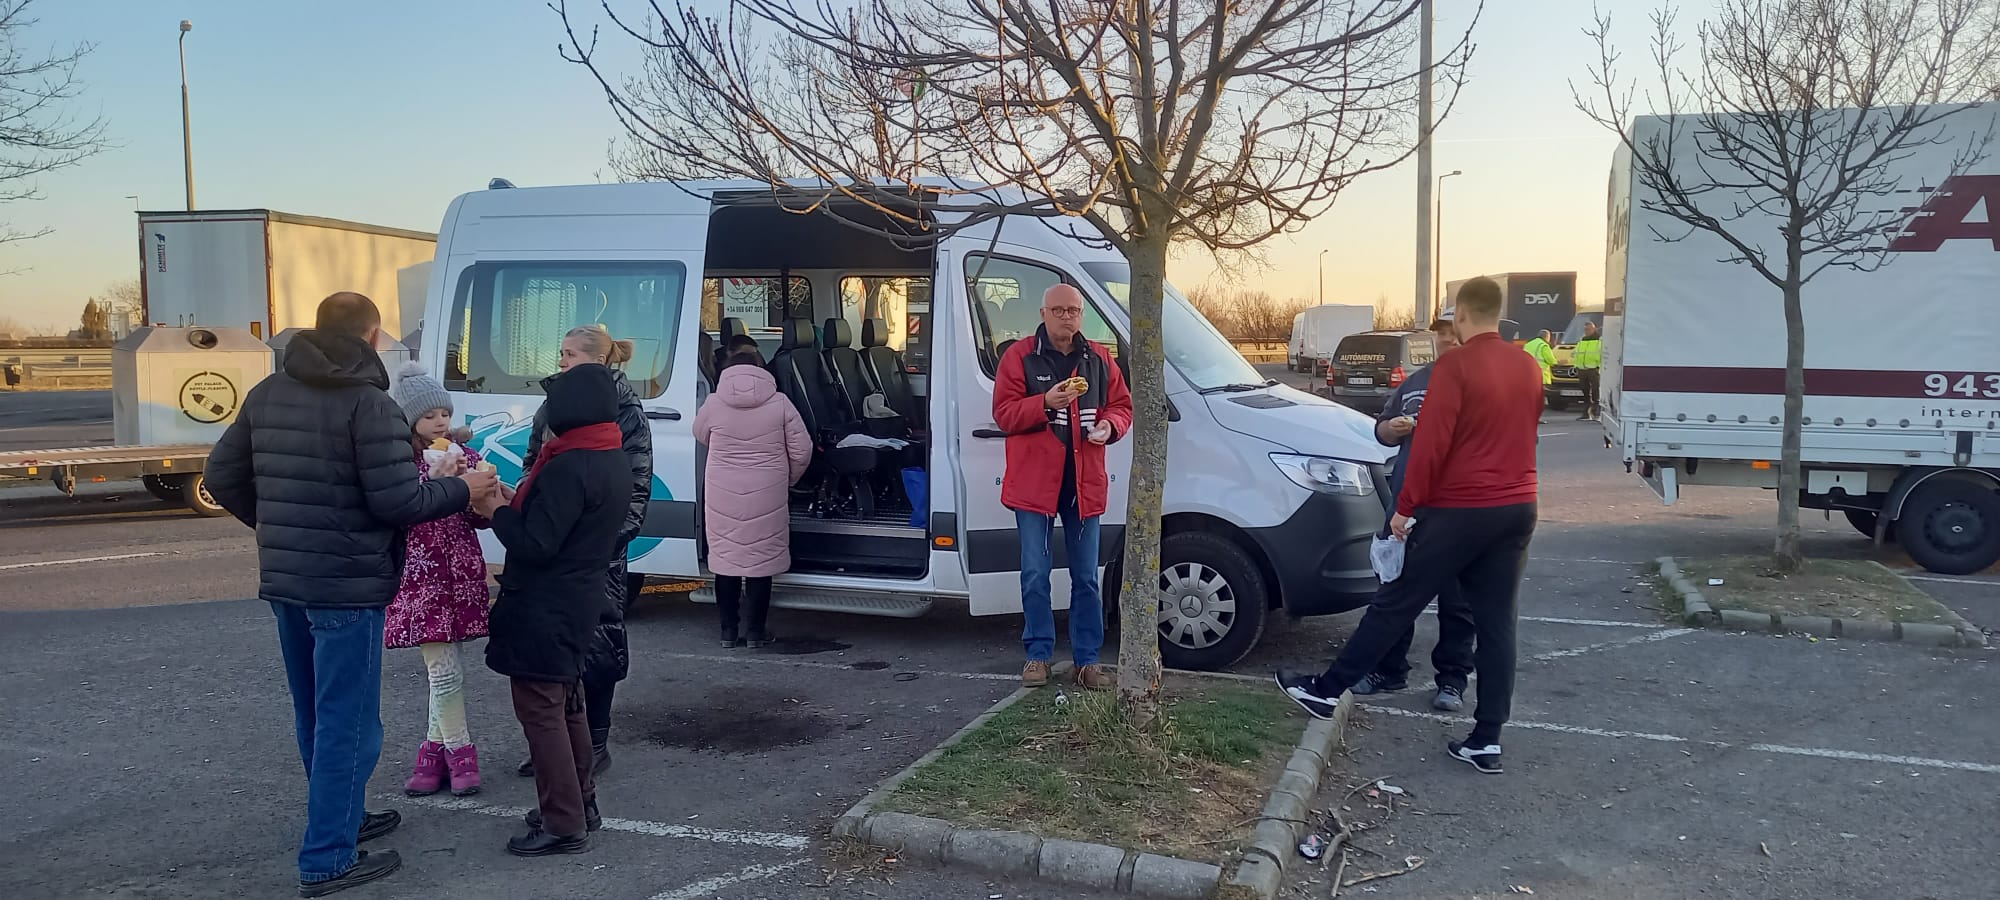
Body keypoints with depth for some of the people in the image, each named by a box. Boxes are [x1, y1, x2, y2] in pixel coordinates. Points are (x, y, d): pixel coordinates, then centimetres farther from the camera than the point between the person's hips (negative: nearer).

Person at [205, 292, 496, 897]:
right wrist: (463, 489, -4)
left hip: (285, 581, 8)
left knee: (316, 715, 21)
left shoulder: (267, 393, 8)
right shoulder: (367, 402, -16)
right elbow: (398, 501, -19)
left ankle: (341, 817, 37)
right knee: (346, 721, 0)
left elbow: (223, 476, 12)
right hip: (346, 585, -8)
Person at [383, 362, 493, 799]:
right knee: (444, 668, -3)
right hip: (420, 575, -3)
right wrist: (436, 481, -25)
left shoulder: (464, 455, 6)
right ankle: (458, 751, 11)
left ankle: (436, 747, 19)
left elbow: (480, 519, 9)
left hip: (461, 571, 3)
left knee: (446, 666, 8)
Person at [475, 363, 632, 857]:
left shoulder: (569, 467, -23)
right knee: (565, 704, 20)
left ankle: (563, 825, 4)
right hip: (579, 598, 10)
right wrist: (519, 503, 8)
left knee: (539, 709, -1)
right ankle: (580, 800, 31)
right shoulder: (613, 460, 8)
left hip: (545, 607, -10)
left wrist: (496, 511, -8)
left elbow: (536, 545, -23)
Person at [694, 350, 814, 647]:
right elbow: (802, 450, -1)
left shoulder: (714, 404, -1)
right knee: (760, 560, 7)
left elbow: (700, 436, 18)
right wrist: (787, 480, 16)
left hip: (722, 497, 1)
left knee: (726, 558, 10)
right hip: (766, 497, -1)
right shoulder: (779, 404, -2)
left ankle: (729, 631, 16)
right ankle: (755, 631, 11)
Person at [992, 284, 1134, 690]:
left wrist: (1110, 425, -9)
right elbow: (1004, 413, -7)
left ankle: (1087, 660, 16)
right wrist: (1046, 403, -22)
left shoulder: (1098, 359, 9)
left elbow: (1122, 406, 13)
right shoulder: (1020, 356, -2)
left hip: (1084, 482, 3)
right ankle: (1038, 655, 16)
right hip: (1035, 480, -3)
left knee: (1086, 577, 8)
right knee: (1035, 574, 3)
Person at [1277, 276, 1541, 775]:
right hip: (1517, 509, 6)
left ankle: (1327, 690, 14)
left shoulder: (1454, 366, -14)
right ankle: (1486, 740, 10)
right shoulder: (1527, 367, 8)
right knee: (1496, 623, 7)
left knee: (1395, 604, 3)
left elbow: (1431, 442, -18)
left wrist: (1406, 506, -10)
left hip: (1459, 510, -6)